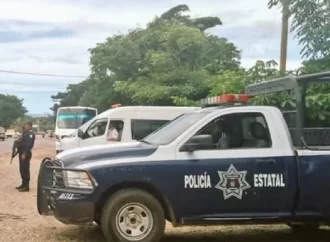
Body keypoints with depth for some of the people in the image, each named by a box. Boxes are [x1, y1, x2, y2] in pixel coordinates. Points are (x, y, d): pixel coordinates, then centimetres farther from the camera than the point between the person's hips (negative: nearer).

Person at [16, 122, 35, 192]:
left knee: (25, 169, -7)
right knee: (22, 169, 14)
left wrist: (24, 154, -25)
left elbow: (29, 144, -21)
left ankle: (26, 186, -3)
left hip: (26, 153, -10)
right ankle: (23, 184, 24)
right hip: (21, 152, 10)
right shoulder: (25, 132, 18)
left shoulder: (30, 134, -13)